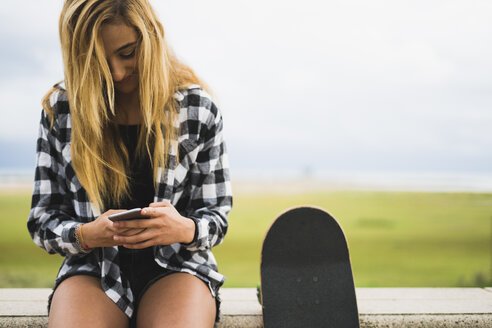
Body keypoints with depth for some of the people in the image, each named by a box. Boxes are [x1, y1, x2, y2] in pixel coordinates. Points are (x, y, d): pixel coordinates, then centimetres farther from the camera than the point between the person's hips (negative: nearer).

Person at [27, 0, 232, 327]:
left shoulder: (198, 108, -1)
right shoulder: (61, 109, 1)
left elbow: (216, 216, 4)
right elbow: (43, 219, 5)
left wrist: (185, 229, -20)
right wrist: (87, 234, -17)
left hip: (176, 265, -1)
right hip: (92, 267, 1)